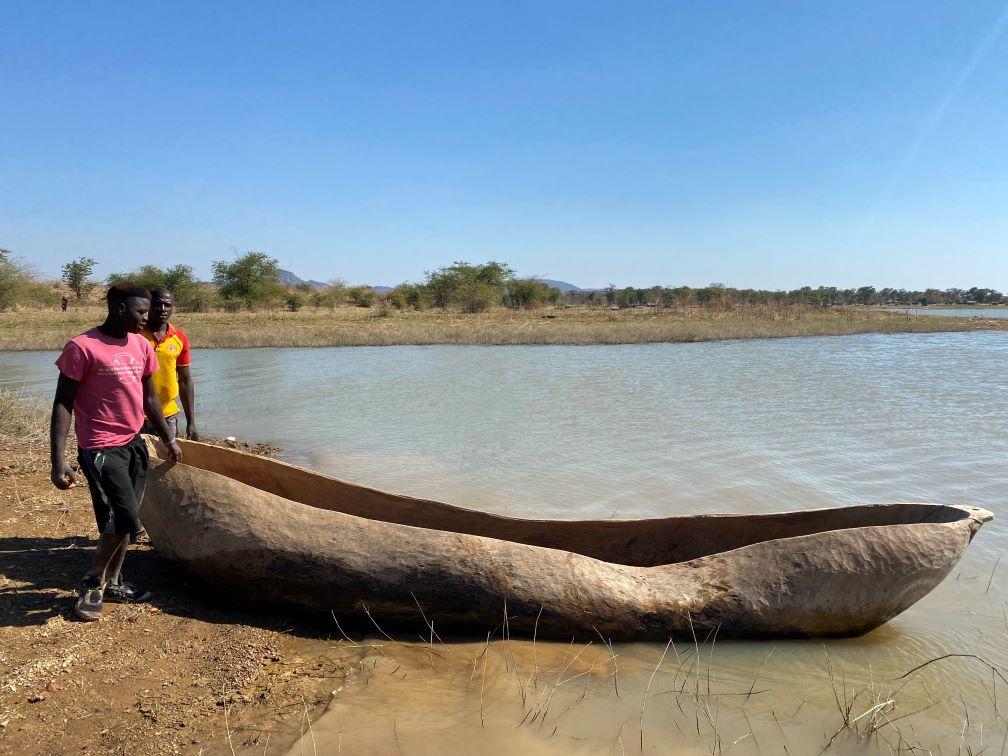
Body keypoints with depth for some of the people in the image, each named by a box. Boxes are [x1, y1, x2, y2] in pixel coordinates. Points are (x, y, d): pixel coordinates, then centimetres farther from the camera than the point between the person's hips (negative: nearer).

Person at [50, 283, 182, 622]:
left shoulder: (141, 345, 7)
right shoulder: (82, 347, -14)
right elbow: (63, 405, -13)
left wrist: (168, 439, 22)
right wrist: (57, 462, -17)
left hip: (134, 444, 7)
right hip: (101, 449, -7)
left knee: (125, 521, 12)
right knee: (124, 521, -9)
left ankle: (112, 583, 27)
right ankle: (92, 584, 13)